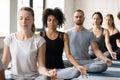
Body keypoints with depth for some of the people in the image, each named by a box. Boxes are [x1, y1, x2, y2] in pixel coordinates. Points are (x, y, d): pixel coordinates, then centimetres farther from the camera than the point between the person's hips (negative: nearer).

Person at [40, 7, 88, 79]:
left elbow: (68, 54, -1)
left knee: (76, 71, -29)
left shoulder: (64, 36, 8)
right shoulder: (40, 35, 6)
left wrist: (78, 66, -19)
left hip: (59, 69, 2)